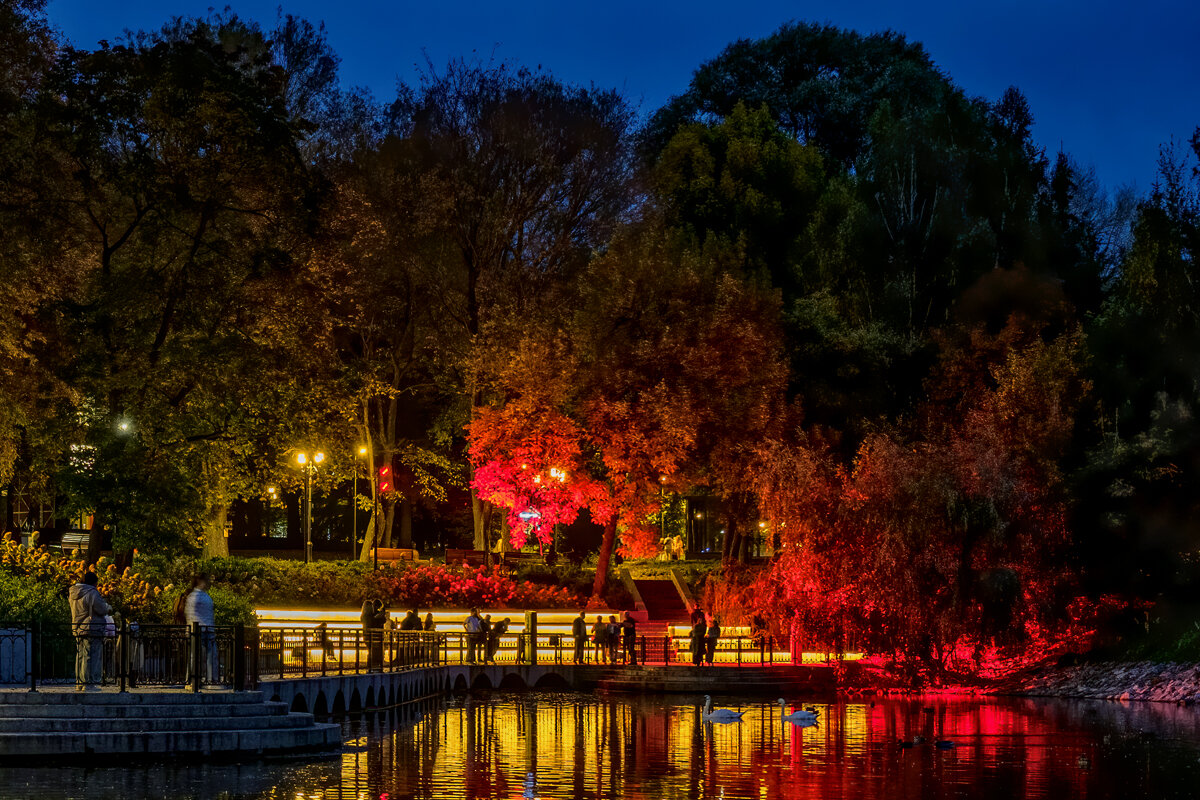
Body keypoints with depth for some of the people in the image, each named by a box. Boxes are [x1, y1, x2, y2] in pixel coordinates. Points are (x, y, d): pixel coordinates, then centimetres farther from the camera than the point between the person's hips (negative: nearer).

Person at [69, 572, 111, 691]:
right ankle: (89, 683, -8)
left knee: (80, 656, 13)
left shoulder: (73, 593, 12)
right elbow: (102, 610, -13)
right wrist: (109, 607, 9)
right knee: (92, 656, -6)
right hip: (92, 629, -8)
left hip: (77, 629, 8)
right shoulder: (92, 593, -14)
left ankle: (79, 684, 16)